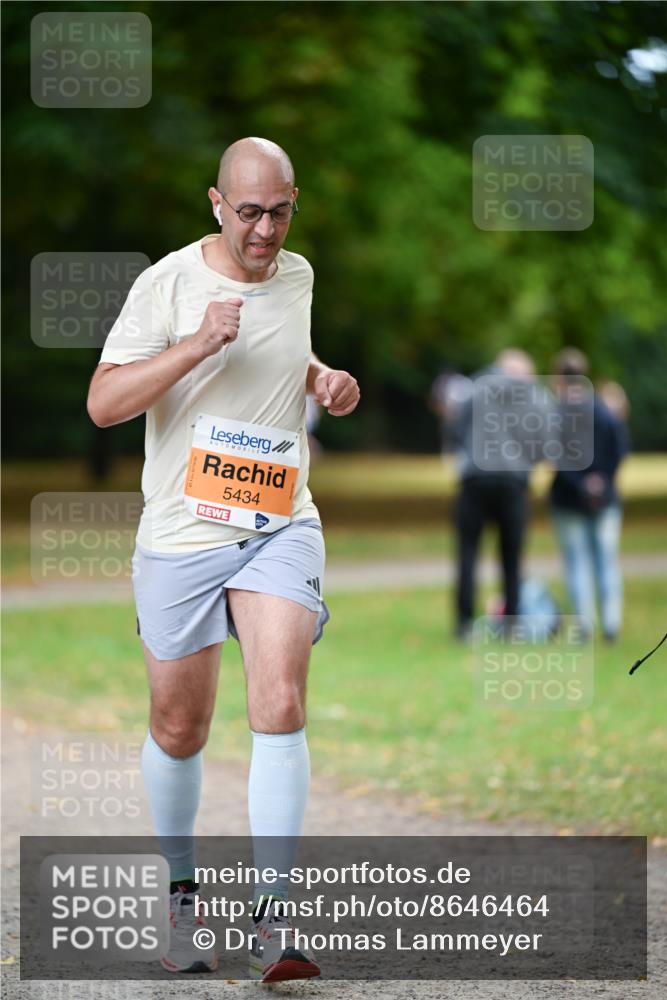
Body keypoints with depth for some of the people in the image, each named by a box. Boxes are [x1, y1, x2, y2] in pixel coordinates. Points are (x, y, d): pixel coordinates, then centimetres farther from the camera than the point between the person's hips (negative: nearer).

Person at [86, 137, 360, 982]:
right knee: (179, 730, 7)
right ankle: (181, 896, 31)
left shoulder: (297, 277, 8)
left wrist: (323, 380, 8)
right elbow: (103, 403, -14)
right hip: (181, 534, -2)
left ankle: (271, 923, -17)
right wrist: (197, 345, -25)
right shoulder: (168, 283, -8)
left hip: (280, 528, 2)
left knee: (279, 706, -16)